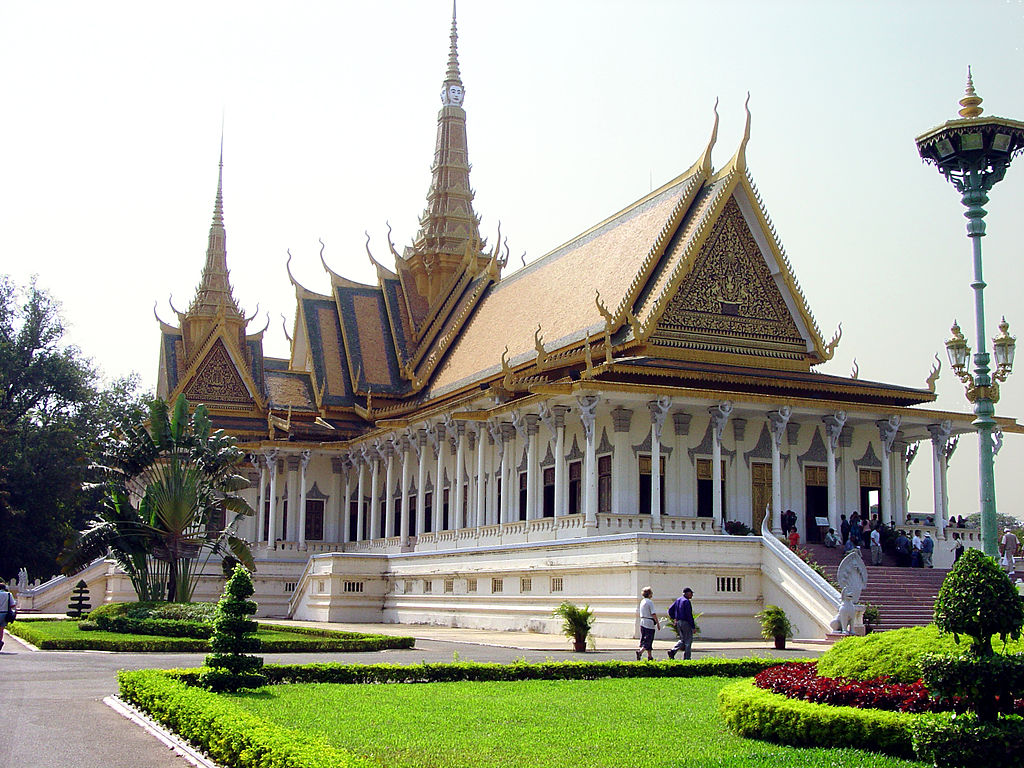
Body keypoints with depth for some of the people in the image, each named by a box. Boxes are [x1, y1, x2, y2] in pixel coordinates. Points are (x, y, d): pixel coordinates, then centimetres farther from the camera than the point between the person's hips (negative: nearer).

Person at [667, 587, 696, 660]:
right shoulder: (686, 601, -14)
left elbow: (670, 609, 14)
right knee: (688, 641, 2)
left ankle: (672, 651, -3)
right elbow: (689, 615, -18)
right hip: (685, 622, -8)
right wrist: (693, 627, -15)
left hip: (678, 622, 8)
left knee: (682, 640, 16)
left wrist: (674, 618, 19)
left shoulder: (678, 600, 11)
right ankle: (686, 658, 3)